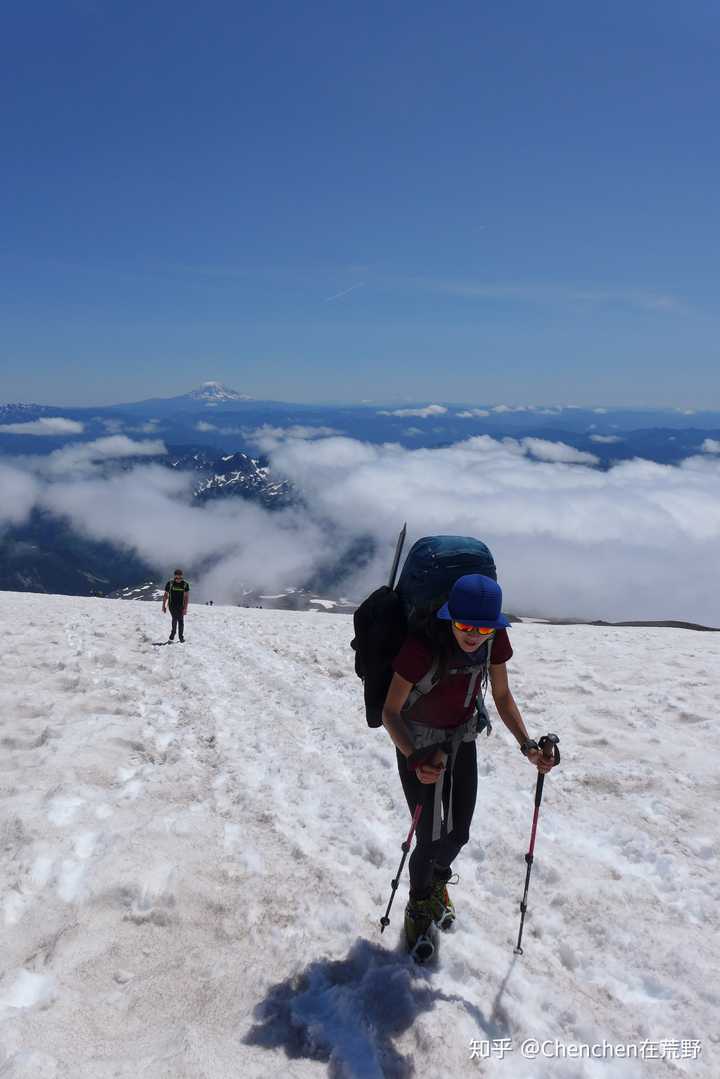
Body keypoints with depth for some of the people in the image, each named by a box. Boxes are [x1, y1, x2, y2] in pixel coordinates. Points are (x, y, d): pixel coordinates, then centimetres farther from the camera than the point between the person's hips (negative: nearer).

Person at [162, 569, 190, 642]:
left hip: (181, 606, 1)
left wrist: (185, 608, -13)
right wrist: (164, 606, 7)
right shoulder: (170, 584, -3)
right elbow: (166, 595, 6)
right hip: (172, 605, -1)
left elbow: (186, 597, -7)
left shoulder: (185, 584, -4)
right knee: (175, 620, -13)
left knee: (181, 621, 4)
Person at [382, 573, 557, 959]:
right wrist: (416, 760, -39)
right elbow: (390, 713, -25)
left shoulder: (494, 641, -19)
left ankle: (438, 880, 46)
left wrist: (527, 745, -13)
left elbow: (502, 697, -2)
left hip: (462, 739, 4)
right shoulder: (422, 647, -35)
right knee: (431, 837, -3)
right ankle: (419, 908, 28)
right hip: (418, 741, -4)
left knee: (459, 833, 11)